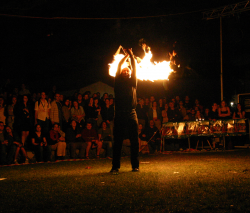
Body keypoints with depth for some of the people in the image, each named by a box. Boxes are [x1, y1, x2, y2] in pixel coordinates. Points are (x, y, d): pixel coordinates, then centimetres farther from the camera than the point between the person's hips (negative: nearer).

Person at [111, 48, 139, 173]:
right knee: (117, 141, -1)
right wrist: (126, 56, 20)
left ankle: (135, 166, 8)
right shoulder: (118, 82, 13)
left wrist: (131, 55, 15)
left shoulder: (132, 82, 16)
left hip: (131, 114, 1)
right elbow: (118, 67, 11)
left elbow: (134, 68, 12)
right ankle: (115, 166, 3)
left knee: (134, 141, 1)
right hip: (119, 114, -1)